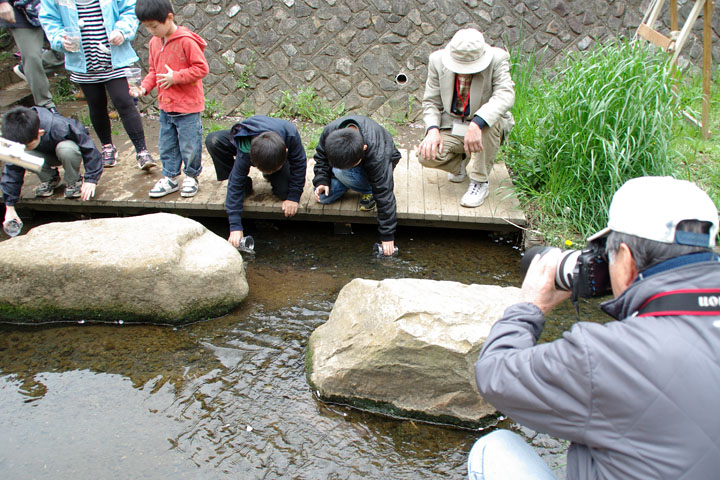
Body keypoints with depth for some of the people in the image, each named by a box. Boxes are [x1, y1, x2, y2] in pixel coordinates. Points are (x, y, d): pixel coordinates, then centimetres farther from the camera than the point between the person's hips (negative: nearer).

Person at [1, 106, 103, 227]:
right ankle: (50, 179, 0)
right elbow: (12, 170, -15)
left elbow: (89, 147, -28)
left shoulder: (59, 127, -39)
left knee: (65, 149, -41)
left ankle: (74, 182, -12)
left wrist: (91, 179, -30)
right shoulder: (19, 138, -24)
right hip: (47, 156, 4)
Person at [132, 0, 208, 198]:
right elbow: (154, 70, 16)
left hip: (188, 107, -7)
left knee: (189, 145, 3)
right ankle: (170, 178, 26)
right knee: (166, 145, 13)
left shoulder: (186, 41, -16)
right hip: (165, 106, 7)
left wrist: (176, 77, -20)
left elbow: (202, 68, -16)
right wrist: (144, 87, -1)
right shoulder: (154, 42, 7)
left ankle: (191, 177, 21)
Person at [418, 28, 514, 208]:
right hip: (452, 128, 2)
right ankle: (460, 161, 12)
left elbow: (505, 95, -32)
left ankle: (480, 181, -16)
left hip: (486, 128, -2)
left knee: (489, 123, -37)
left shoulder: (497, 59, -17)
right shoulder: (438, 60, -8)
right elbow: (431, 101, -1)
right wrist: (433, 130, -21)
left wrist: (477, 124, -47)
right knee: (427, 155, -25)